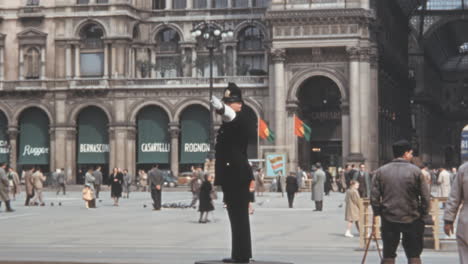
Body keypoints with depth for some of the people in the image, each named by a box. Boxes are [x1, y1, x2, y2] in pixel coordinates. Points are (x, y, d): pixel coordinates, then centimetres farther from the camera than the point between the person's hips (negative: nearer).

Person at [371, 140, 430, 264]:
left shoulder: (381, 171, 1)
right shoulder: (415, 171, -5)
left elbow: (374, 196, -1)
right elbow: (425, 197, -4)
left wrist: (376, 213, 10)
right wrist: (424, 215, 6)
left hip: (388, 219, 2)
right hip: (411, 219, -2)